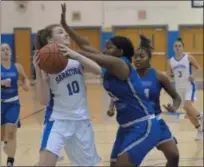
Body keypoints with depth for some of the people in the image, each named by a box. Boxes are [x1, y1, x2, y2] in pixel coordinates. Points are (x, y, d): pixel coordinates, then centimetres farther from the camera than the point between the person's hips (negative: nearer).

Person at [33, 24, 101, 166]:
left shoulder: (75, 58, 2)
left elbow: (98, 70, -16)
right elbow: (44, 100, -14)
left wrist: (75, 55, -28)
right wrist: (39, 72, -26)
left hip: (81, 119, 4)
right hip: (58, 119, -4)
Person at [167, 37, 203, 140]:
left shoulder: (188, 58, -6)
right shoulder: (171, 61, 5)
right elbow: (168, 75, 10)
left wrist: (194, 75, -21)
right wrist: (169, 74, -13)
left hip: (189, 86, -5)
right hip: (179, 88, 5)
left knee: (187, 106, -26)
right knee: (188, 111, 9)